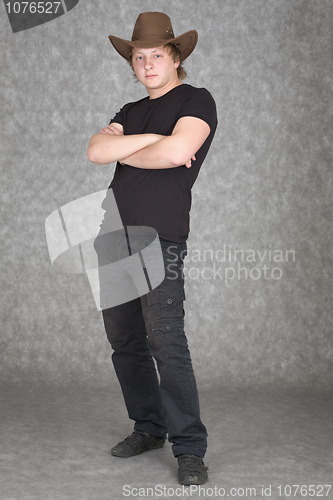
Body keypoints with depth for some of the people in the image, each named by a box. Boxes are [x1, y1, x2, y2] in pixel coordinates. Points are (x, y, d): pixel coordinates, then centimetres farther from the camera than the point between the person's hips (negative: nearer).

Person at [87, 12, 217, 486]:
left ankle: (189, 447, -6)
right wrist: (151, 139, -9)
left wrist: (122, 151, -1)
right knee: (124, 340, 9)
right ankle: (149, 427, 22)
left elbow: (177, 152, -18)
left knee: (166, 342, -13)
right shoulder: (131, 111, 21)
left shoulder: (196, 101, 1)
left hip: (160, 238, -7)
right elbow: (97, 151, 3)